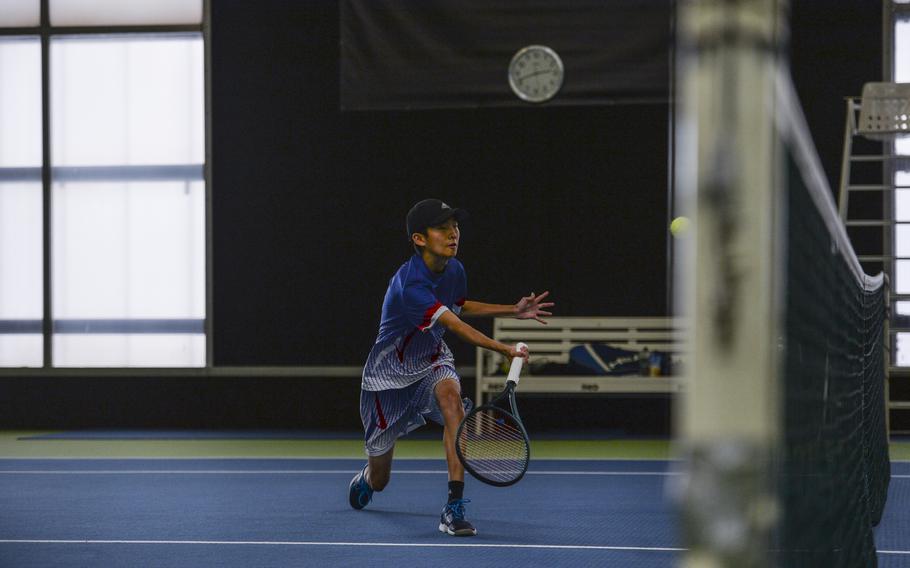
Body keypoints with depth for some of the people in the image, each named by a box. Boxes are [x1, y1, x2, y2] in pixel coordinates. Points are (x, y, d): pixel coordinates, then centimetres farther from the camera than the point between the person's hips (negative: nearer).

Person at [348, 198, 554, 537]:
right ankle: (365, 478, 52)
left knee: (451, 397, -34)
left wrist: (513, 311, 8)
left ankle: (454, 509, -33)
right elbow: (455, 325, -42)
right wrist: (504, 350, -52)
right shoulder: (410, 285, -32)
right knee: (378, 481, 8)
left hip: (432, 362, 5)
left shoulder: (454, 270, -6)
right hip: (390, 374, -5)